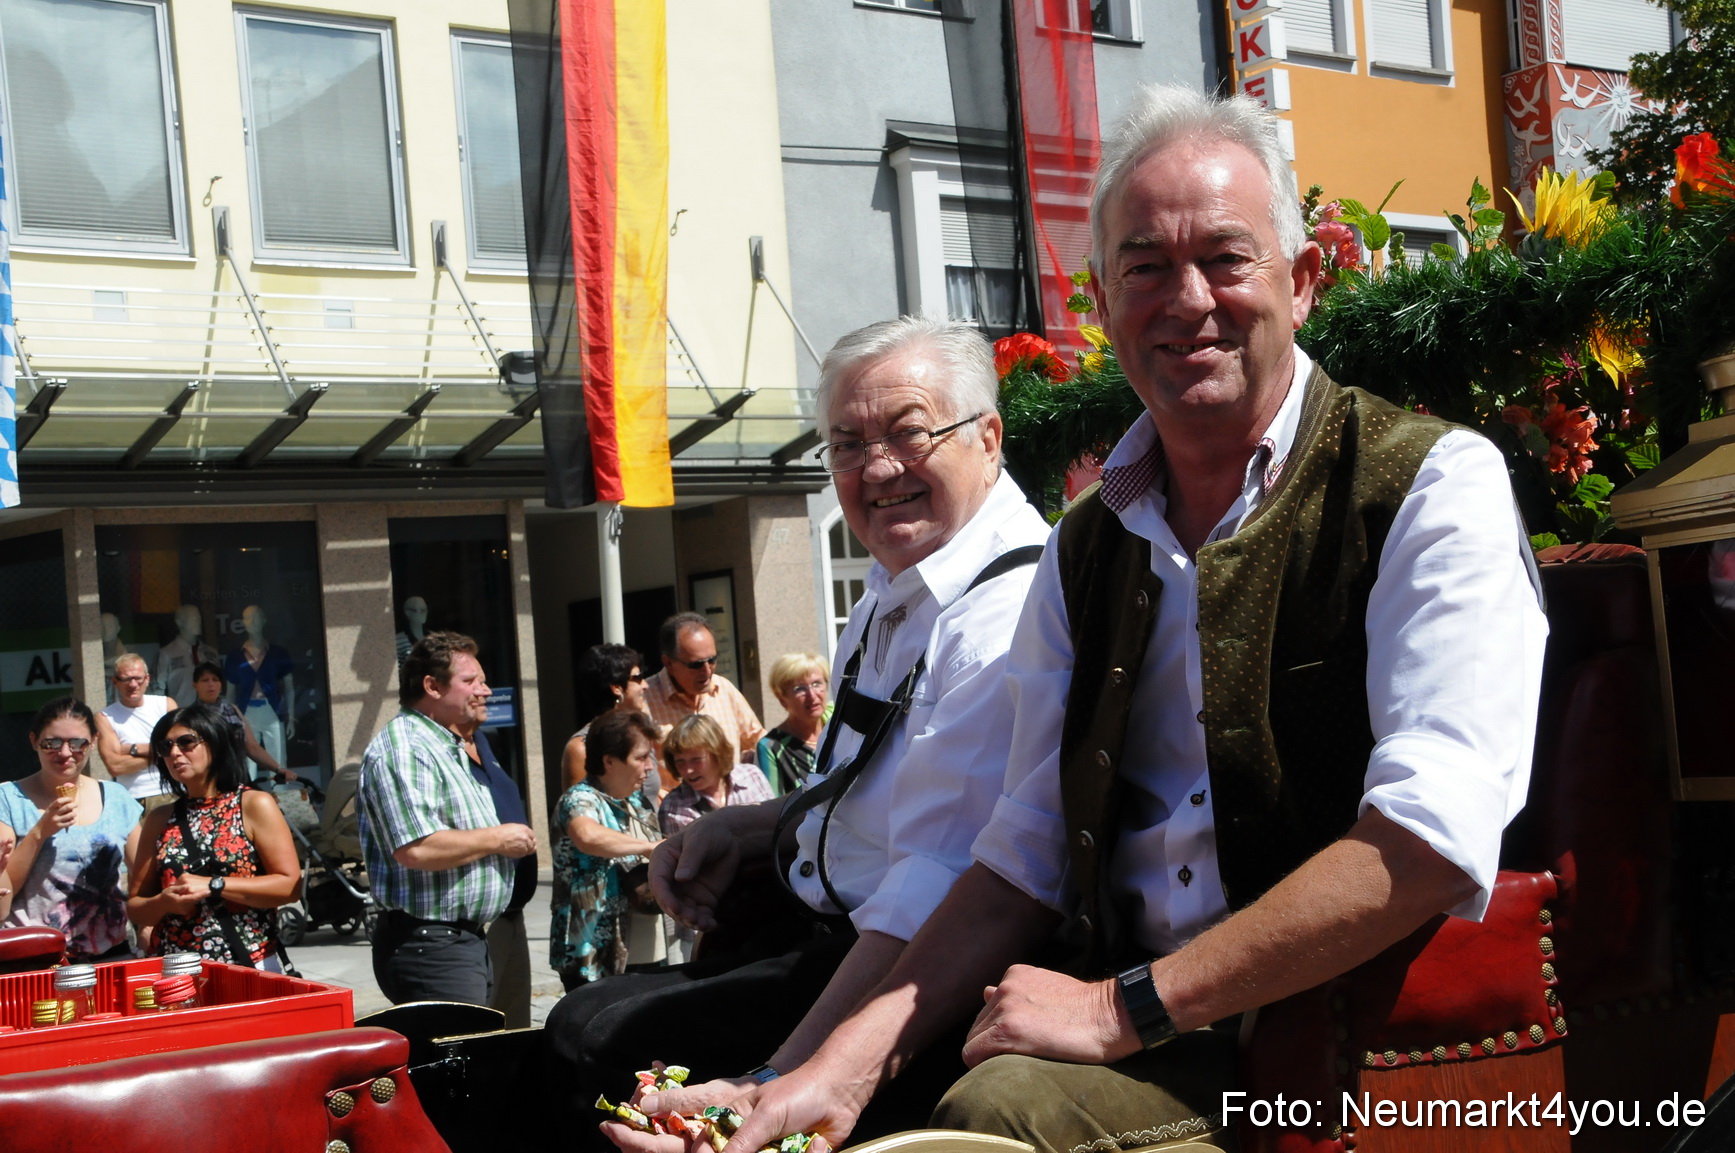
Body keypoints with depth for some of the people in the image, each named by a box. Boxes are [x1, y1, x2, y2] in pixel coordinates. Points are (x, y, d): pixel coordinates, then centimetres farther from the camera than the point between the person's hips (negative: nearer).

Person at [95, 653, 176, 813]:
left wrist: (134, 749, -4)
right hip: (134, 801, -1)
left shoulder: (166, 704, 9)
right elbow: (114, 766, -8)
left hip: (172, 795, 1)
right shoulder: (105, 717, 3)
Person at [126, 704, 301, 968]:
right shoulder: (159, 820, 11)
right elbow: (135, 906, 13)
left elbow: (291, 885, -9)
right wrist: (163, 903, -9)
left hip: (248, 966, -4)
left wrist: (214, 885, -14)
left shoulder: (255, 805, 0)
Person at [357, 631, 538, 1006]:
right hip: (429, 945, -11)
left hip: (470, 938, 11)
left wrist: (514, 839, 12)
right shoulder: (401, 751, -15)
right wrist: (498, 839, -15)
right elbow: (415, 849, -27)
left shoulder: (452, 747, 19)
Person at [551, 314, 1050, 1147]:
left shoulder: (1008, 618, -21)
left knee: (605, 1043, -17)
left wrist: (776, 1084, -31)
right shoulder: (892, 596, 13)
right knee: (577, 1024, 6)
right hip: (817, 925, 10)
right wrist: (742, 832, 9)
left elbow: (938, 891, -28)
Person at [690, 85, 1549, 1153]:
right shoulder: (1084, 553, 13)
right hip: (1136, 1052, 5)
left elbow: (1432, 842, -18)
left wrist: (1123, 1008, -18)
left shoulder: (1431, 487, -6)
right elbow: (1025, 860, 12)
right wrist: (855, 1059, -4)